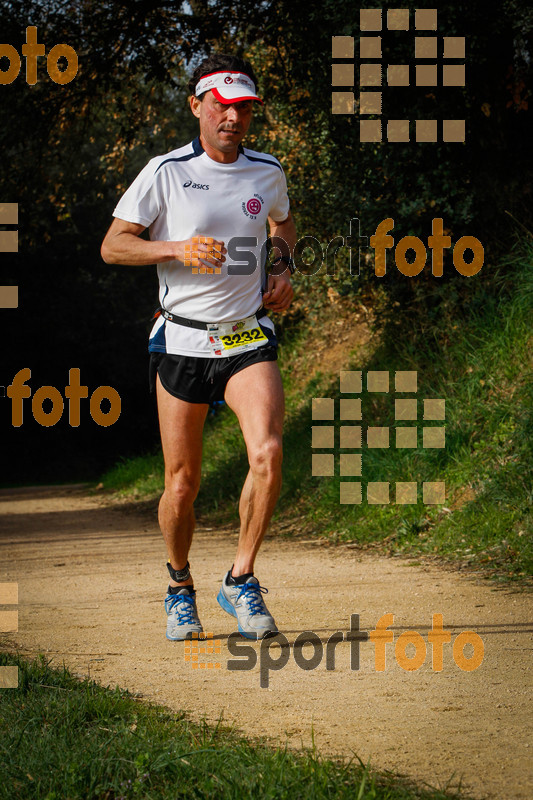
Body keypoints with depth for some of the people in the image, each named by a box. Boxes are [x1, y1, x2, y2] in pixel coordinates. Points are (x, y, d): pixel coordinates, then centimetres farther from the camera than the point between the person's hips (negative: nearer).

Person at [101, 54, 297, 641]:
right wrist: (178, 249, -19)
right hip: (183, 340, -2)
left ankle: (241, 581, -6)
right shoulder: (166, 173, -4)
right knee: (181, 482, 2)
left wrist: (282, 269, 10)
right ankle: (180, 586, 27)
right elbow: (112, 246, -4)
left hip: (248, 340, 2)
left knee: (267, 454, -21)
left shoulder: (268, 173, 6)